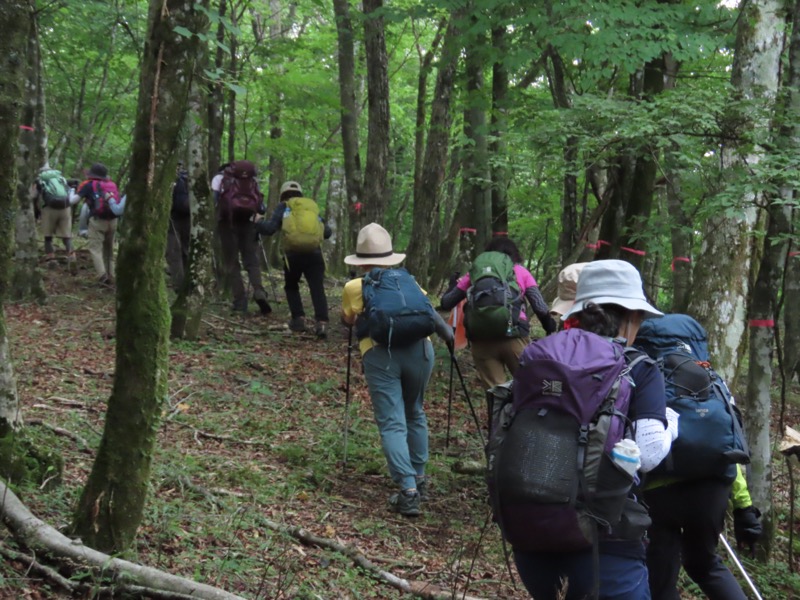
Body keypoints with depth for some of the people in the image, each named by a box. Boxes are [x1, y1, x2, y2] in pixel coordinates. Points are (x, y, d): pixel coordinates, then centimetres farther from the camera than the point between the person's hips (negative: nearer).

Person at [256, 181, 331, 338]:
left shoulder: (283, 207, 13)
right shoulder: (313, 206, 22)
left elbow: (269, 228, 1)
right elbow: (327, 232, 16)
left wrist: (257, 224, 20)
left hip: (293, 254, -1)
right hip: (314, 253, 1)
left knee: (291, 287, 21)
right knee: (317, 289, -3)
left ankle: (299, 319, 9)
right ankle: (322, 322, -22)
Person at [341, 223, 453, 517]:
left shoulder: (354, 288, 17)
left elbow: (348, 320, 30)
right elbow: (430, 312, 16)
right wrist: (448, 335, 26)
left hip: (380, 353, -3)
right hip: (419, 348, 3)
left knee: (392, 423, -4)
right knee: (415, 414, 22)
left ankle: (408, 490, -17)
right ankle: (419, 479, 29)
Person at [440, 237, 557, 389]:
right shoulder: (521, 271, 17)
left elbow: (446, 303, 17)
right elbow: (540, 308, 6)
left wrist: (454, 283, 36)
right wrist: (551, 330, 22)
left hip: (480, 338, 1)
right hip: (514, 335, -1)